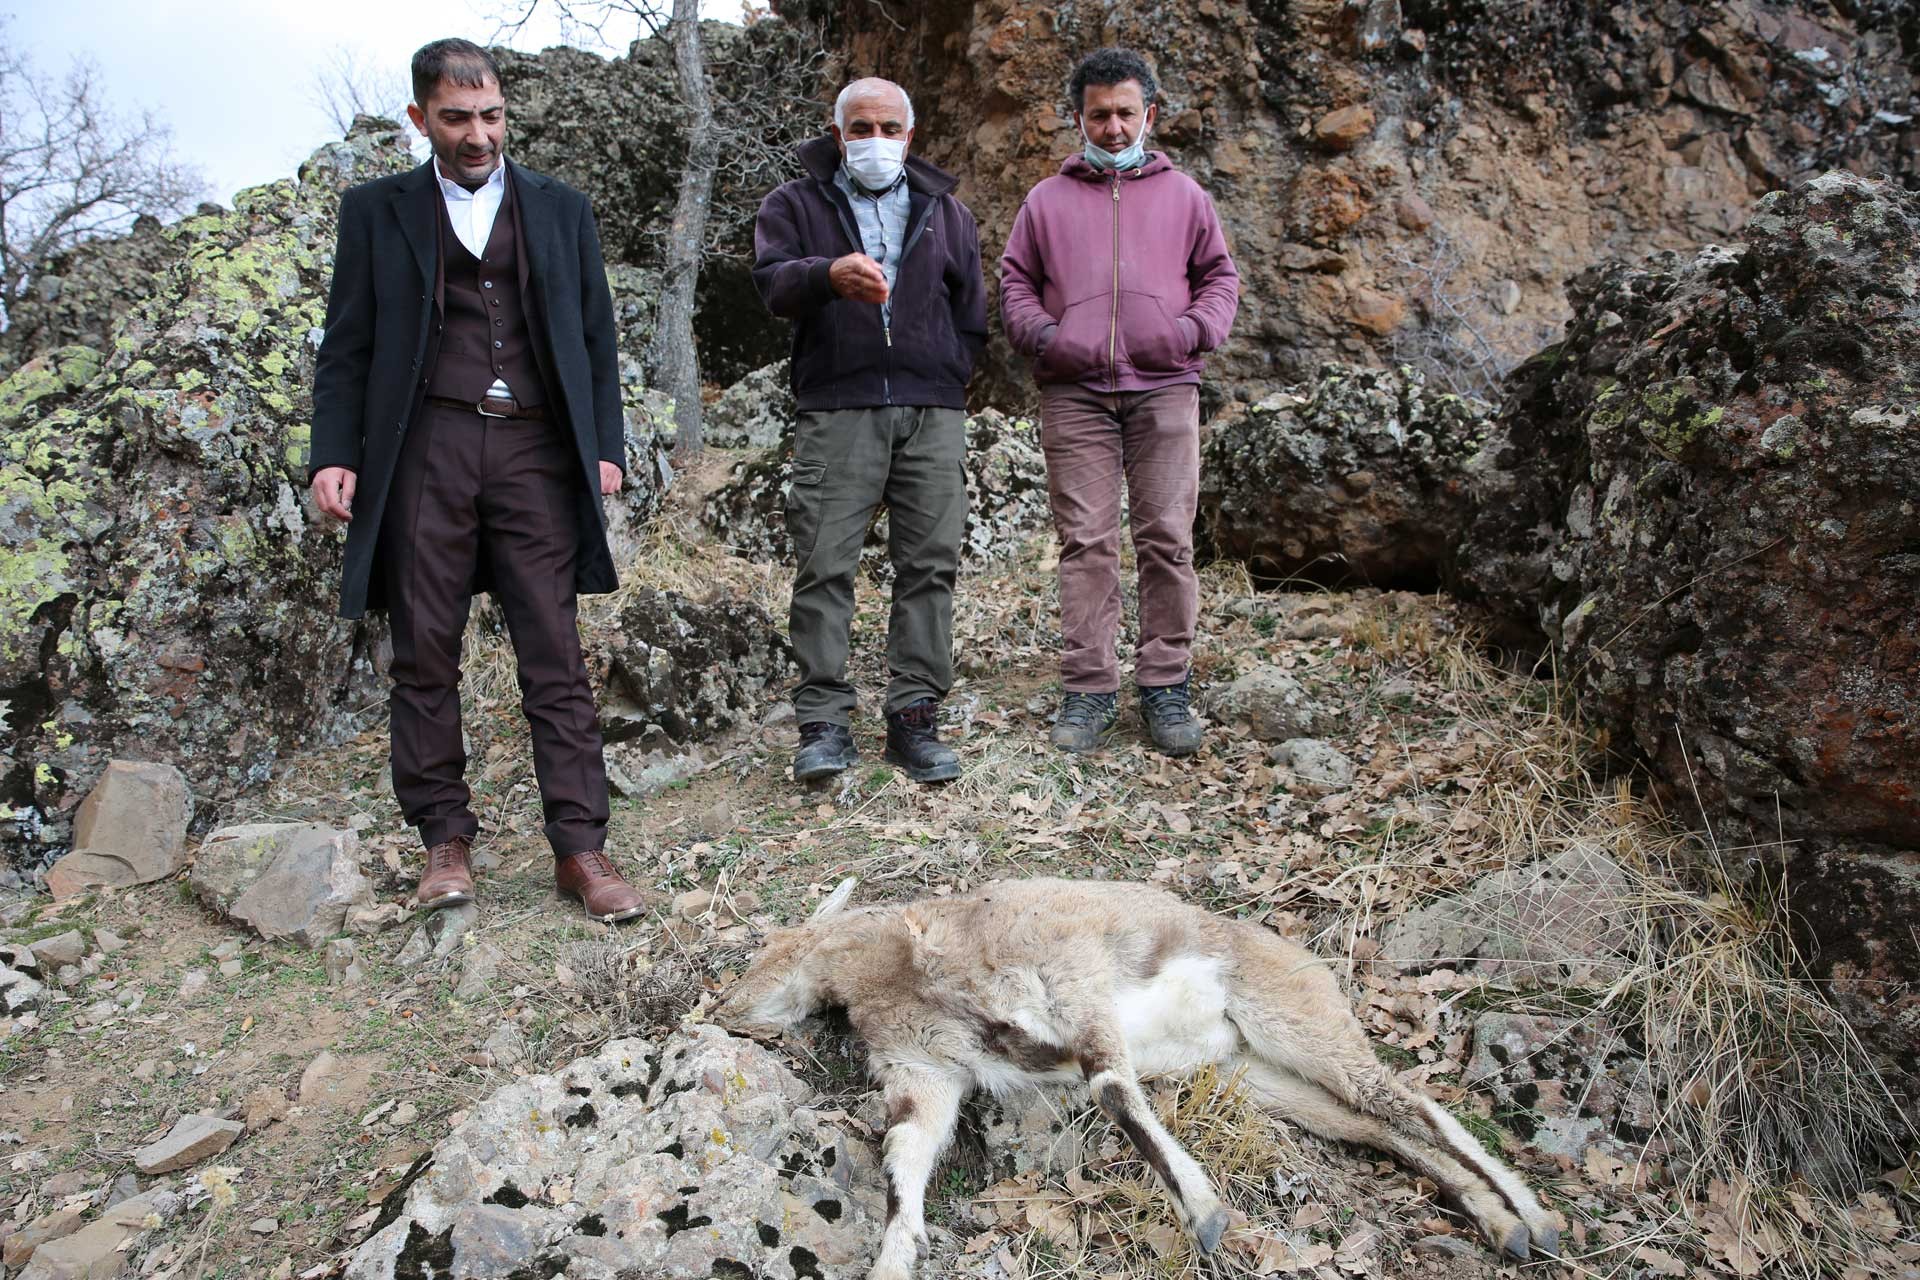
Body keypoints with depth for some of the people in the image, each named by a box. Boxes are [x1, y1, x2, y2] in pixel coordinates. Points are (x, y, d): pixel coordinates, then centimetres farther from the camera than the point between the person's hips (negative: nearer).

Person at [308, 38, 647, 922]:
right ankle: (445, 839, 13)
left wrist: (606, 446, 3)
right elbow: (347, 345, 9)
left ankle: (579, 847, -1)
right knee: (425, 652, 2)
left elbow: (596, 338, 14)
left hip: (535, 451, 0)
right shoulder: (376, 211, 13)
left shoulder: (561, 210, 16)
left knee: (555, 656, -3)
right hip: (424, 450, 0)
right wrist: (334, 455, -2)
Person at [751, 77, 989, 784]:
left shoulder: (946, 212, 20)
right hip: (836, 413, -2)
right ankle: (824, 723, -1)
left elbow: (971, 312, 21)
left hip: (932, 414, 2)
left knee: (929, 565, 0)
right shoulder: (796, 204, 12)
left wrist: (945, 379, 7)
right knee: (825, 566, -7)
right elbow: (771, 280, -7)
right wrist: (829, 274, -28)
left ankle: (914, 718, 7)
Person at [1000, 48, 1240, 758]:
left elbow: (1220, 275, 18)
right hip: (1074, 394, 0)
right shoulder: (1046, 200, 17)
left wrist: (1193, 330, -1)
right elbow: (1014, 281, 17)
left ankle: (1166, 686, 6)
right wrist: (1043, 336, -1)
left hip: (1164, 389, 0)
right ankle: (1088, 688, 3)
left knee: (1168, 539, -2)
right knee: (1085, 542, -3)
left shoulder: (1183, 194, 17)